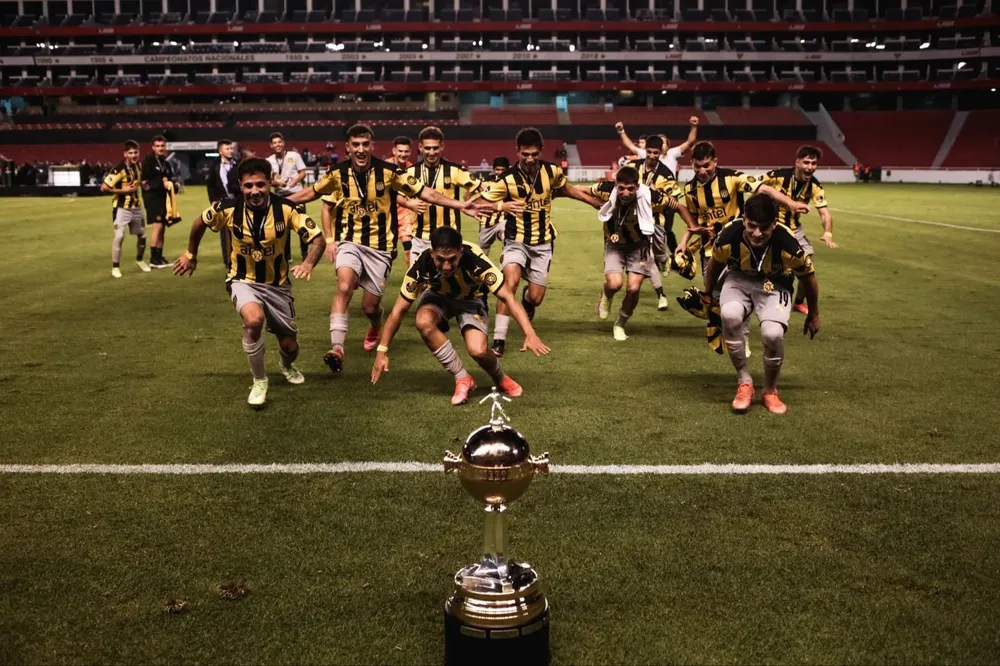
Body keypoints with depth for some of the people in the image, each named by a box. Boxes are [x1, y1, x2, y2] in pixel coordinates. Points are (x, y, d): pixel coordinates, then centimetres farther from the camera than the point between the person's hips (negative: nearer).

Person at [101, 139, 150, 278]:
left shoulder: (138, 166, 3)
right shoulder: (119, 169, -21)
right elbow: (104, 188, -23)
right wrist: (123, 190, -22)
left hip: (136, 207, 7)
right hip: (122, 208, -7)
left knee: (142, 235, 15)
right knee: (119, 237, -13)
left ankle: (139, 260, 38)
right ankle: (115, 267, -1)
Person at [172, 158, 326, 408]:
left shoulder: (286, 208, -20)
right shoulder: (227, 209, -18)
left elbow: (317, 238, -18)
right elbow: (200, 223, 2)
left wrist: (308, 263, -38)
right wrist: (191, 254, 15)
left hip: (277, 283, 1)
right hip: (243, 280, -1)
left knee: (289, 346, 7)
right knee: (254, 320, -34)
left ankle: (287, 366, 49)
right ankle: (259, 381, -10)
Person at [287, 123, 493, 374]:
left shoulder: (389, 172, -10)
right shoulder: (337, 174, -5)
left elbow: (425, 193, -8)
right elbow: (311, 193, 12)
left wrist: (461, 205, -14)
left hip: (380, 246, 0)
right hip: (349, 242, 1)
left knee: (370, 306, 4)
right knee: (344, 287, -26)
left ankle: (375, 327, 42)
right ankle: (337, 348, -25)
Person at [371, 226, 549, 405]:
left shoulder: (476, 261, -36)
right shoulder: (421, 265, -32)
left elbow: (508, 297, -33)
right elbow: (399, 310, -22)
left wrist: (530, 334, -44)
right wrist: (382, 351, -22)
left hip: (470, 300, -1)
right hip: (437, 296, 2)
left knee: (478, 350, -27)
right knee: (424, 322, -33)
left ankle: (501, 380, 10)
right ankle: (463, 379, -14)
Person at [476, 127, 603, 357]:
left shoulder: (551, 171, -7)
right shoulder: (507, 179, -17)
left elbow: (568, 189, 12)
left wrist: (600, 204, 20)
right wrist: (501, 206, -33)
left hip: (542, 243, 3)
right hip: (516, 241, -3)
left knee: (536, 298, 3)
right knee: (511, 280, -28)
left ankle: (526, 300, 45)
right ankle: (499, 340, -21)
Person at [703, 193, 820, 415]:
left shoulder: (789, 245, -31)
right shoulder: (728, 237, -28)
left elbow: (808, 278, -8)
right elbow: (714, 265, -2)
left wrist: (813, 315, 5)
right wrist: (707, 297, 12)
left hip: (775, 287, -1)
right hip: (739, 280, 1)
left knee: (773, 333, -29)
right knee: (729, 315, -33)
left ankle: (770, 390, 2)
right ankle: (744, 382, -12)